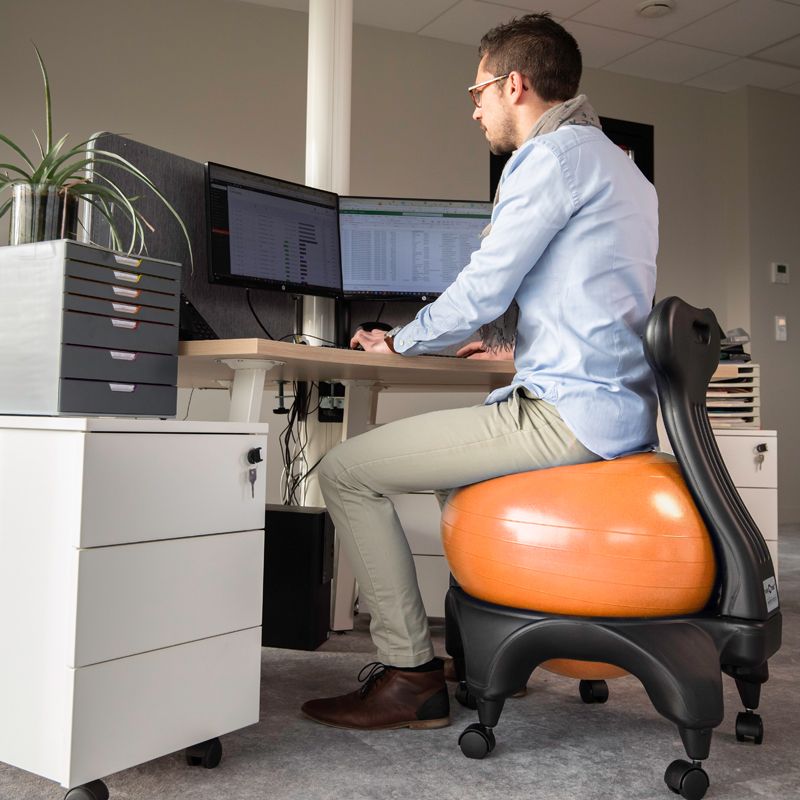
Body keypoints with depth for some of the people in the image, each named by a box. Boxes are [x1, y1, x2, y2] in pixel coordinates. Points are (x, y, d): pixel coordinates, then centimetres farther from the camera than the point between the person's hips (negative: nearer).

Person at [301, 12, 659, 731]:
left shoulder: (551, 154, -8)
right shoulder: (620, 166, 23)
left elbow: (482, 291, -12)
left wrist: (399, 343, 5)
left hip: (568, 415, -11)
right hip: (624, 412, 11)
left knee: (346, 471, -6)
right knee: (451, 455, 33)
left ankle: (409, 676, 0)